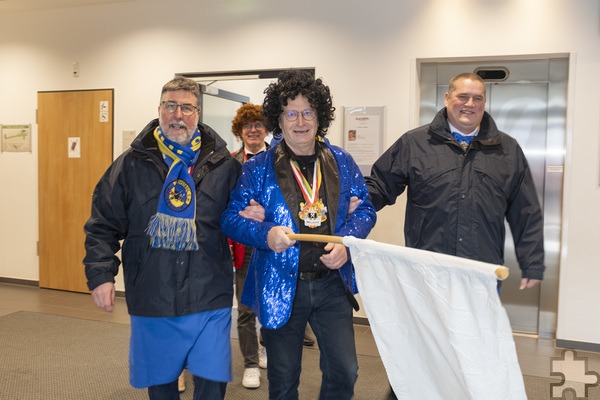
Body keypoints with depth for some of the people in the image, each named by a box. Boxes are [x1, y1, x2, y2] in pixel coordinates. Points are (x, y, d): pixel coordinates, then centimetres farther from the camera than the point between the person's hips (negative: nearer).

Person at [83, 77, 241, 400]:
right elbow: (103, 225, 3)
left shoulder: (223, 165, 0)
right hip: (151, 299, 1)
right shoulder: (131, 163, 1)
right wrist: (100, 274, -5)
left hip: (209, 299, -1)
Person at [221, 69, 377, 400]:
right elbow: (231, 218, -4)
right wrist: (265, 235, -23)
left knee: (344, 372, 8)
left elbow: (365, 209, 7)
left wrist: (345, 242, -12)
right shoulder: (258, 168, -4)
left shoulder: (341, 162, 4)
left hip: (332, 282, 2)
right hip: (280, 288, -2)